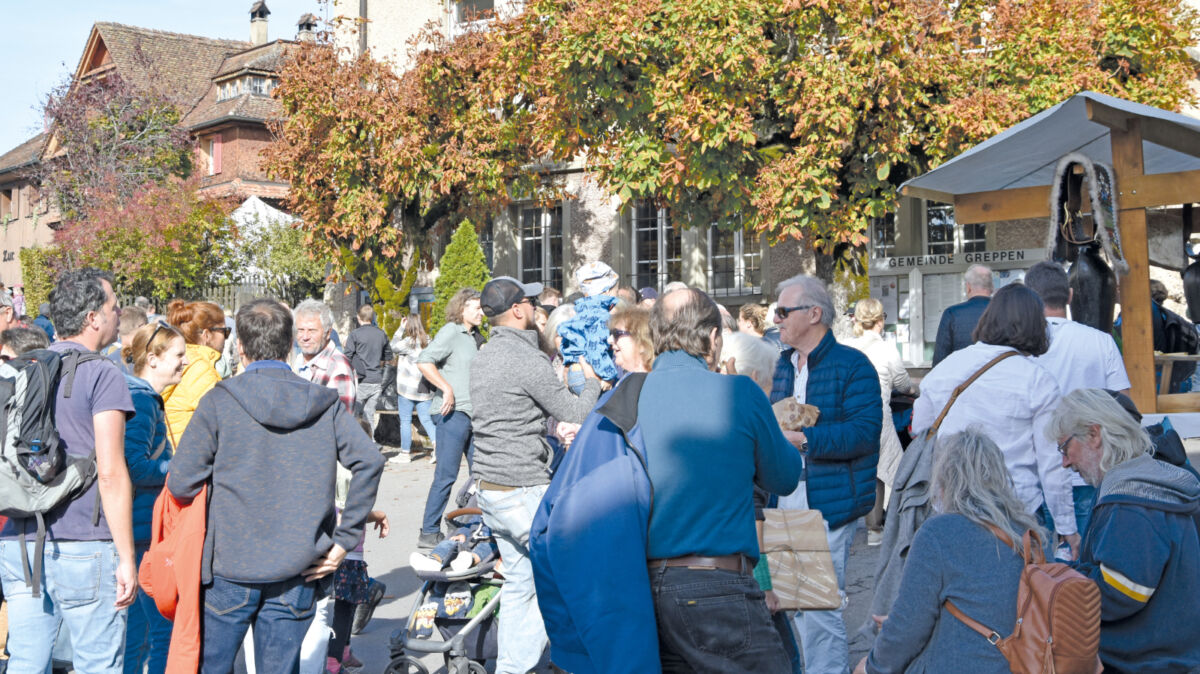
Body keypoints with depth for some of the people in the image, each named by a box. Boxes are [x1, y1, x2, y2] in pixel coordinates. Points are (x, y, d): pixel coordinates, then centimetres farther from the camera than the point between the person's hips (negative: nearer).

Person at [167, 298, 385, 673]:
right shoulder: (324, 403, 1)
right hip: (297, 572, 2)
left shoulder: (219, 402, -6)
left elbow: (180, 483, -9)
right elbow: (370, 461, -7)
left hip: (232, 567, -2)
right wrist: (344, 540, -3)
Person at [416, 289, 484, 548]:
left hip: (471, 414, 9)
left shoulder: (472, 338, 20)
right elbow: (424, 361, -18)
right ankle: (429, 533, -1)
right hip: (453, 413, -9)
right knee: (446, 475, -7)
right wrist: (446, 388, -21)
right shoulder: (451, 332, -7)